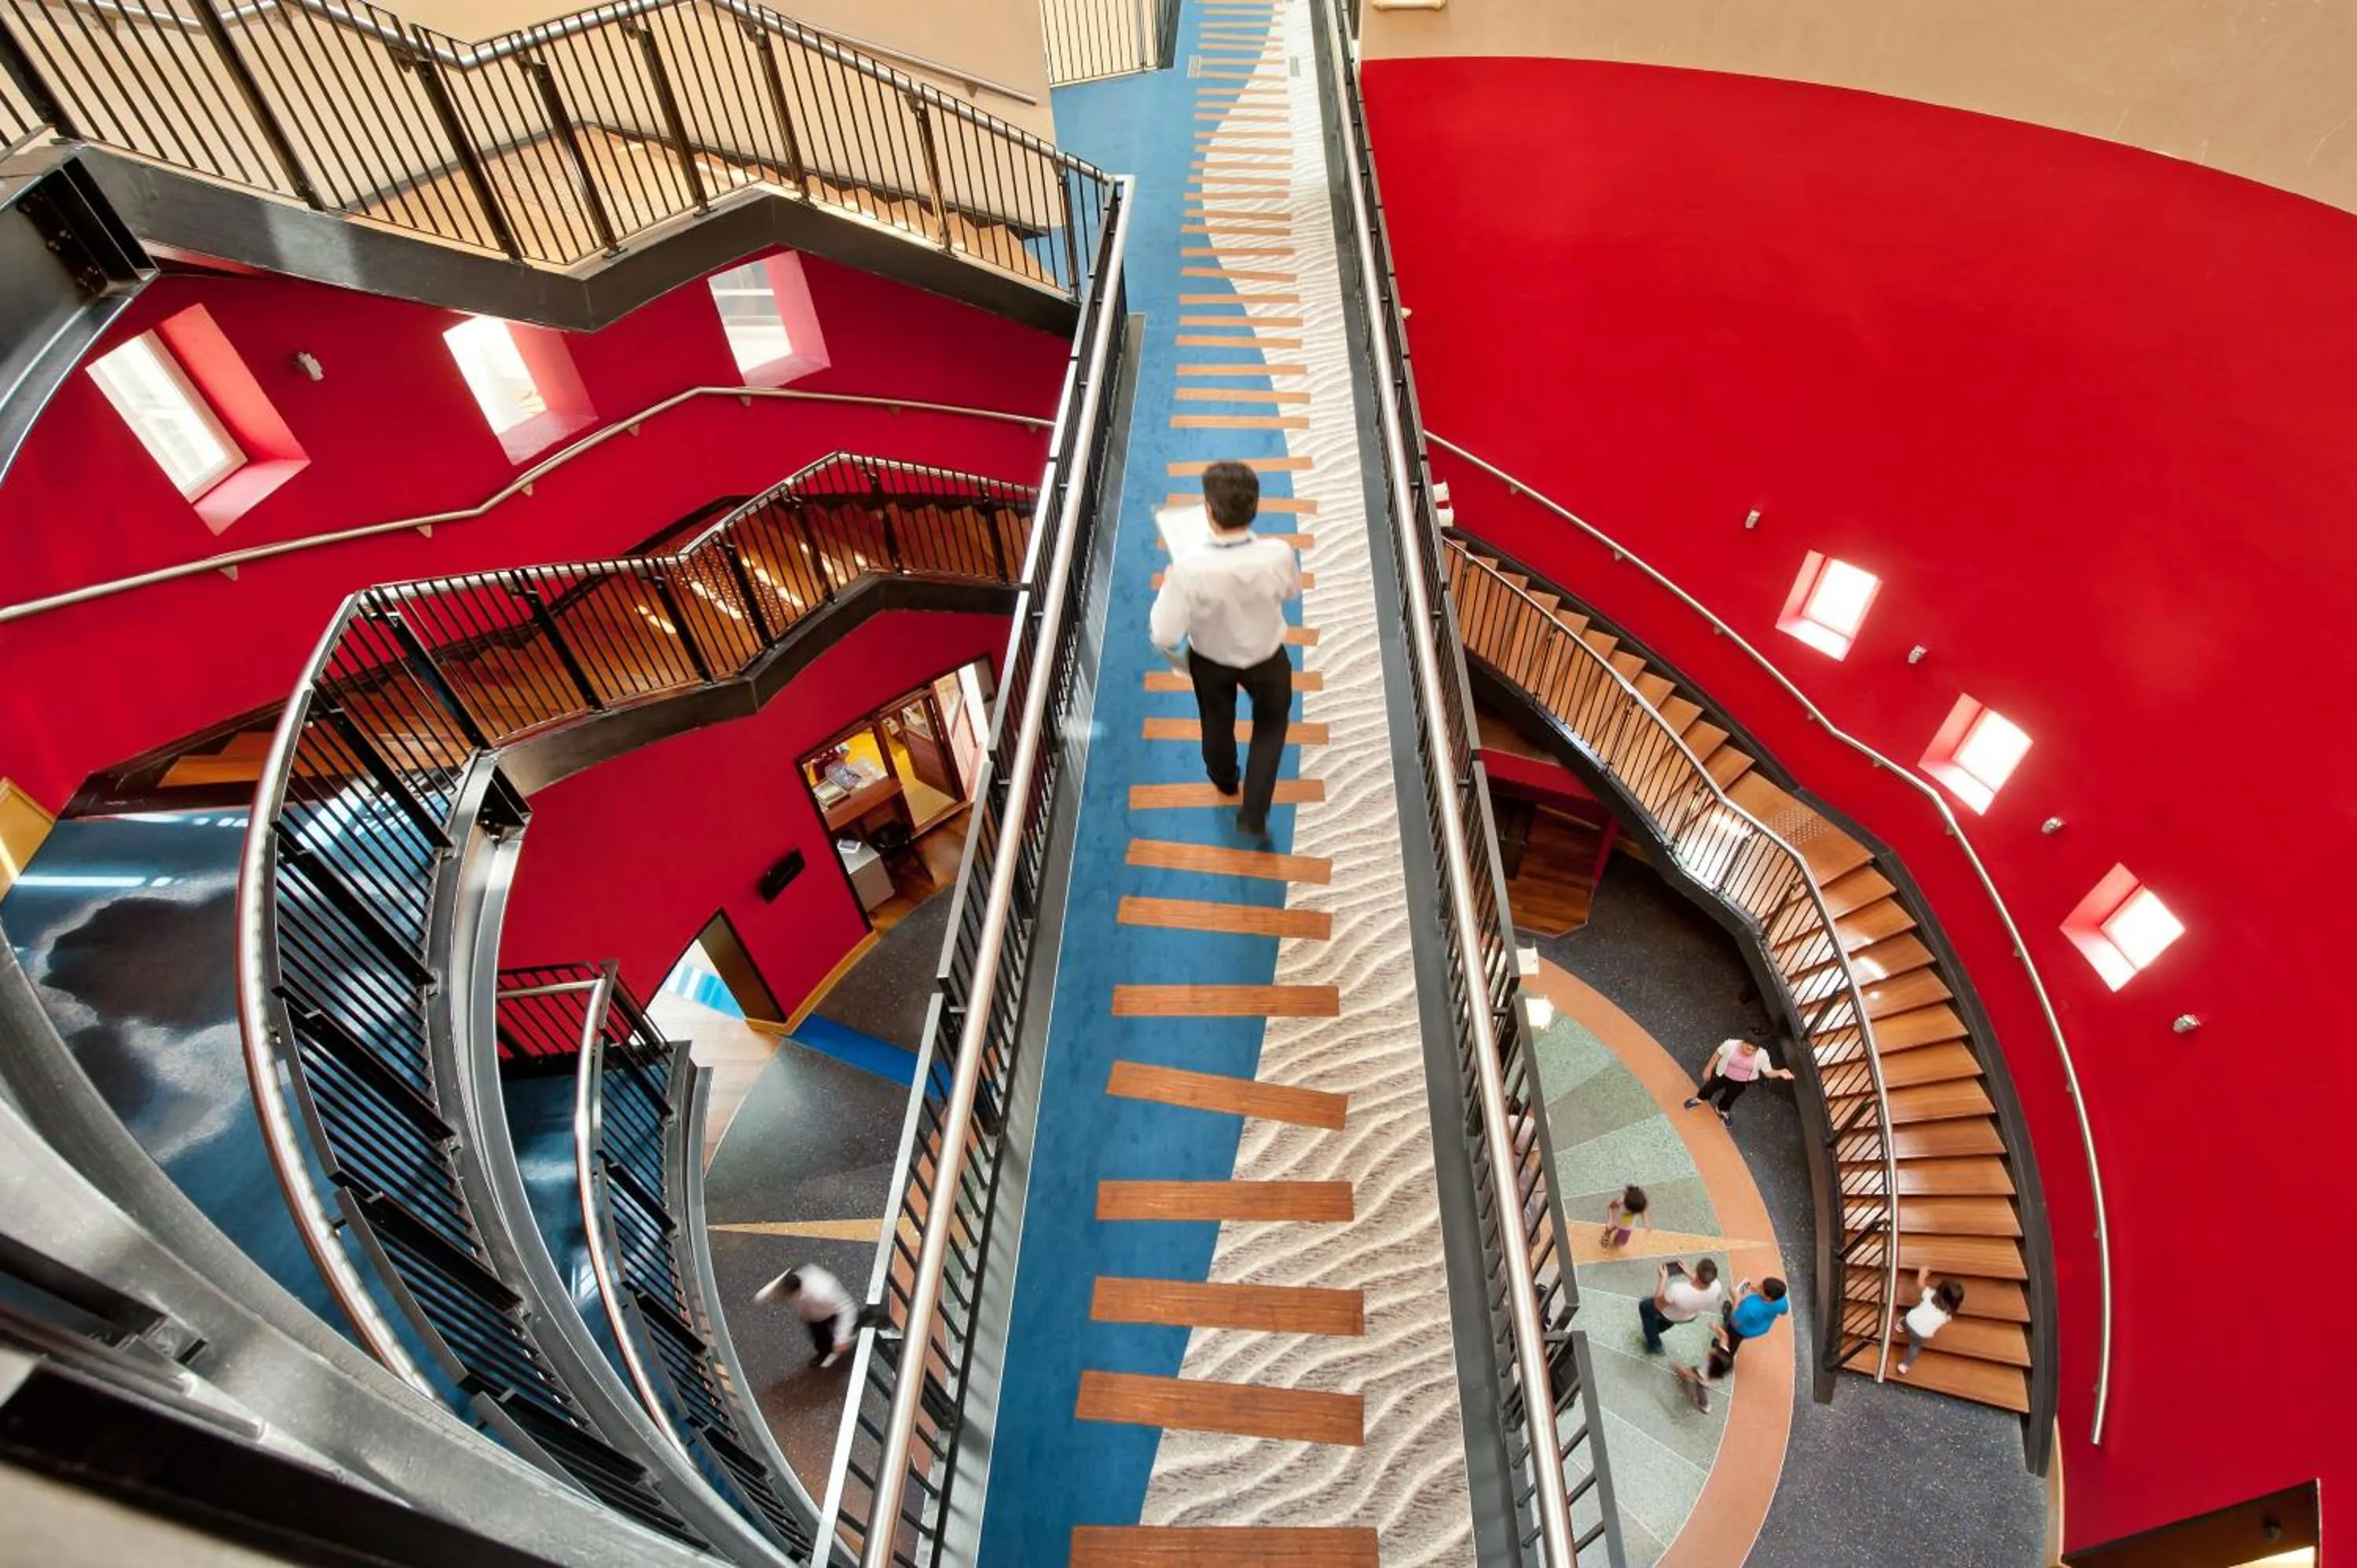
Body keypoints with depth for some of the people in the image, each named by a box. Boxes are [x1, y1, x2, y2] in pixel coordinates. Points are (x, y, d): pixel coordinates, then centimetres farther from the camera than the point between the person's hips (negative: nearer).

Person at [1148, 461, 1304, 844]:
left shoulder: (1188, 569, -39)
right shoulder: (1278, 554, -32)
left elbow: (1164, 636, -30)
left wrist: (1168, 587, -15)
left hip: (1211, 661, 0)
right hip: (1266, 659, 0)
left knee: (1217, 722, 31)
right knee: (1271, 722, 29)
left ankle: (1224, 779, 60)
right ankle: (1254, 813, 28)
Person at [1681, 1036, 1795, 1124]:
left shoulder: (1762, 1055, -30)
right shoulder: (1730, 1045, -32)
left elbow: (1768, 1072, -19)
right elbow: (1717, 1054, -14)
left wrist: (1780, 1072, -40)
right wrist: (1709, 1069, -3)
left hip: (1740, 1083, 1)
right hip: (1723, 1075, -1)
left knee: (1729, 1099, 26)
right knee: (1709, 1089, 22)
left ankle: (1722, 1112, 61)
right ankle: (1697, 1100, 58)